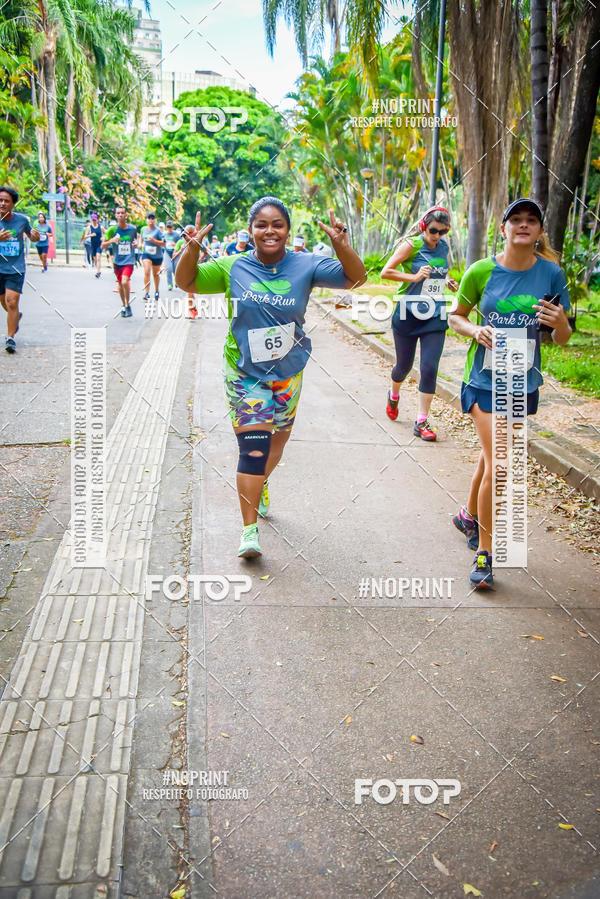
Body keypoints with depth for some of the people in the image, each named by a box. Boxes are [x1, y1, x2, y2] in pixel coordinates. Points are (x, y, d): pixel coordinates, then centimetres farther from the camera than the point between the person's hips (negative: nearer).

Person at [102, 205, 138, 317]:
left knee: (125, 281, -22)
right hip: (117, 261, 2)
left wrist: (136, 243, -5)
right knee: (120, 283, 13)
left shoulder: (133, 228, -2)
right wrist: (111, 241, -19)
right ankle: (123, 305, 33)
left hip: (129, 260, -2)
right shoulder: (112, 229, -4)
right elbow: (103, 246, 0)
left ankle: (128, 306, -6)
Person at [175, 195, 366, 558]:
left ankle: (261, 484, 52)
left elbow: (355, 277, -9)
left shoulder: (305, 266, -6)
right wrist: (192, 248, -19)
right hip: (245, 373, -2)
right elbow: (187, 282, 1)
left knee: (278, 439, 20)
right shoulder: (233, 268, -6)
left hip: (288, 372, 3)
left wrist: (340, 244, -27)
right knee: (253, 447, -12)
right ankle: (250, 529, -4)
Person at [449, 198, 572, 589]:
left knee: (492, 455, 19)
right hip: (485, 378, -3)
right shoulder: (481, 271, -8)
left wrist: (560, 322, -21)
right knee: (497, 463, -12)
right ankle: (484, 553, 2)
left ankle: (469, 514, 45)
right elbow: (456, 317, 4)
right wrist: (476, 329, -17)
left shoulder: (551, 274, -4)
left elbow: (562, 339, 2)